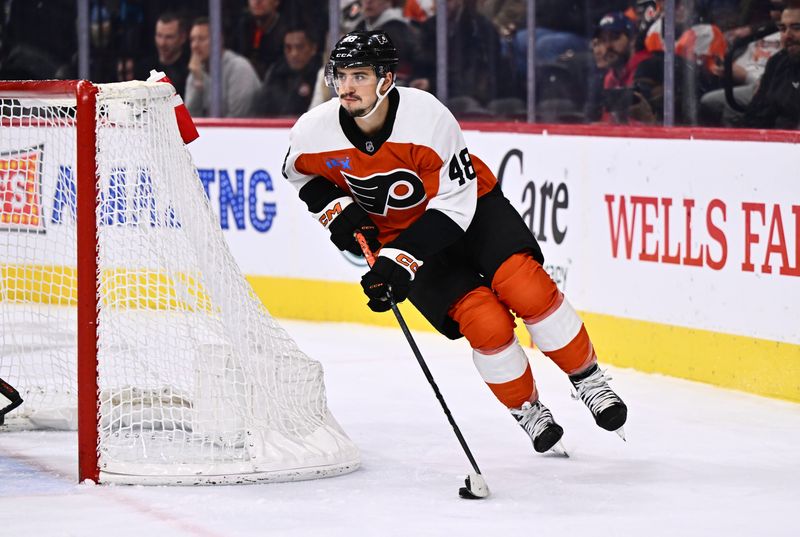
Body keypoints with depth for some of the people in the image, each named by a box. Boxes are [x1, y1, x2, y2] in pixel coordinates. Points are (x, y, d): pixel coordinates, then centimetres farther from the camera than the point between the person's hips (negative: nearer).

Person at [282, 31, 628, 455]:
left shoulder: (429, 118, -30)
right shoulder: (313, 133, -19)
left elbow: (454, 202, -27)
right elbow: (299, 172, 7)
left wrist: (399, 260, -33)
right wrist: (335, 209, -10)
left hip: (469, 207, -2)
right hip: (397, 234, 2)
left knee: (526, 289, -23)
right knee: (486, 324, -16)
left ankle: (588, 382, -3)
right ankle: (527, 411, 8)